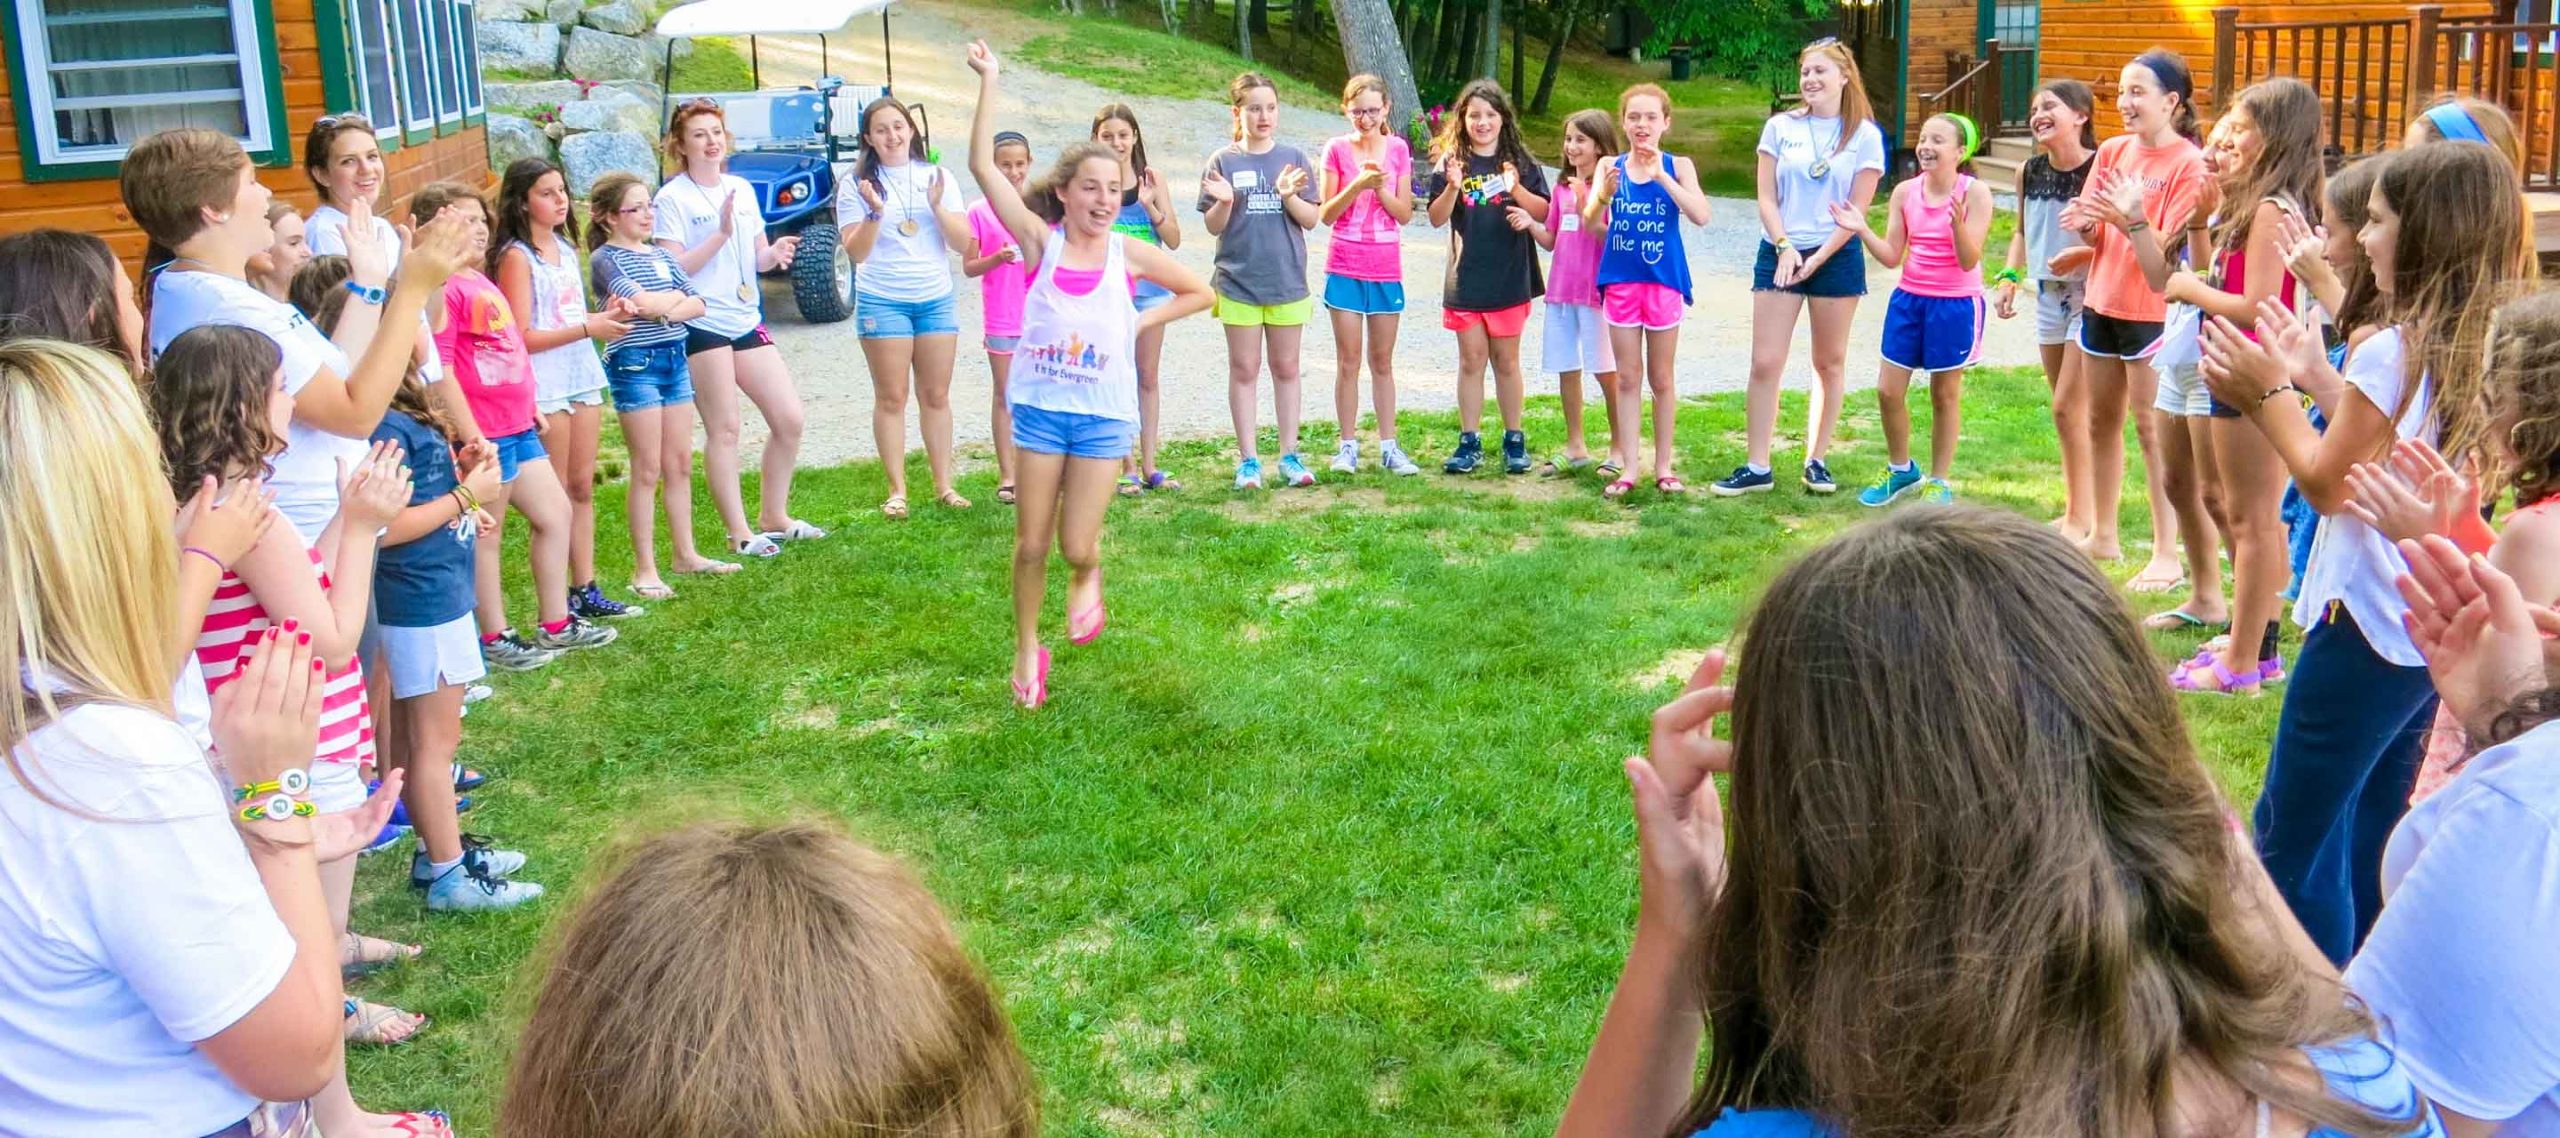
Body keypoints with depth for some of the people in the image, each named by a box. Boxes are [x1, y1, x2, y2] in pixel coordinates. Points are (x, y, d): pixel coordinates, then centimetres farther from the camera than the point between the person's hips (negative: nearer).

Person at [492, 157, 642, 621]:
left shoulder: (566, 249, 13)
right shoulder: (516, 257, -10)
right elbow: (522, 336, -16)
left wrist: (606, 316, 0)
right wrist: (589, 328, -20)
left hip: (583, 377, 7)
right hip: (543, 387, -7)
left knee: (582, 488, 11)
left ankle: (585, 592, 19)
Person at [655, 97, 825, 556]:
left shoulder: (742, 189, 13)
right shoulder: (672, 198, -6)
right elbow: (674, 269, -13)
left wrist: (775, 252, -6)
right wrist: (722, 234, -21)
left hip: (747, 320, 7)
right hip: (703, 324, -7)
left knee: (790, 419, 6)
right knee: (724, 429, -2)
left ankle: (773, 517, 21)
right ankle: (739, 533, 6)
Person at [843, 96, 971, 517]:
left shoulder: (937, 178, 6)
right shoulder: (859, 184, -1)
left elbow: (962, 242, 1)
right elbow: (855, 253, -5)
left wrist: (937, 206, -14)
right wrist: (874, 212, -19)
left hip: (936, 300, 2)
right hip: (882, 302, -2)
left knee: (936, 396, 6)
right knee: (891, 398, 0)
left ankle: (944, 485, 13)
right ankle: (897, 490, 6)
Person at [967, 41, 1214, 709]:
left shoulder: (1129, 254, -1)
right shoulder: (1040, 242, -4)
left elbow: (1201, 294, 10)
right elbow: (982, 166, -12)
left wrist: (1140, 322, -1)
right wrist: (988, 82, -14)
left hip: (1104, 416, 0)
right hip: (1039, 408, 0)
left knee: (1077, 547, -3)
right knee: (1031, 546, 5)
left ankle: (1088, 580, 34)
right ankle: (1027, 650, 25)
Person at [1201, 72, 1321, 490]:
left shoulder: (1293, 159, 3)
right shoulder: (1223, 161, 0)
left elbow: (1312, 219, 1)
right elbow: (1212, 227, 0)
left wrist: (1290, 195, -17)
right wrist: (1224, 202, -20)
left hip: (1287, 280, 1)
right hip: (1239, 281, -1)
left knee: (1286, 368, 9)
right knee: (1244, 369, 5)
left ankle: (1290, 455, 16)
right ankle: (1248, 459, 11)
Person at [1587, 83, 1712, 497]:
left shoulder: (1677, 166, -2)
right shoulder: (1611, 167, 2)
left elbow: (1700, 215, -16)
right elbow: (1590, 222, -7)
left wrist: (1662, 175, -23)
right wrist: (1604, 194, -27)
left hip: (1664, 281, -1)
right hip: (1620, 281, 1)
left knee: (1661, 378, 9)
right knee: (1627, 378, 6)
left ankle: (1663, 466, 17)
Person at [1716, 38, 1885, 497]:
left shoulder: (1865, 136, 0)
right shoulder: (1780, 127, 3)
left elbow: (1857, 208, -3)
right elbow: (1767, 197, 2)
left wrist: (1818, 257, -11)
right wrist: (1785, 247, -11)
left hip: (1836, 256, -1)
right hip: (1780, 253, 1)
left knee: (1830, 362, 7)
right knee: (1765, 363, -3)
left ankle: (1817, 460, 17)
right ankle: (1756, 467, 1)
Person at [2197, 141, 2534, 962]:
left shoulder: (2395, 352, -20)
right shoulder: (2485, 352, 4)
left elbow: (2328, 484, -12)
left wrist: (2267, 394, -1)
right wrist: (2316, 379, 14)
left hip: (2367, 630, -9)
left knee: (2291, 841, 1)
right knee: (2370, 841, 20)